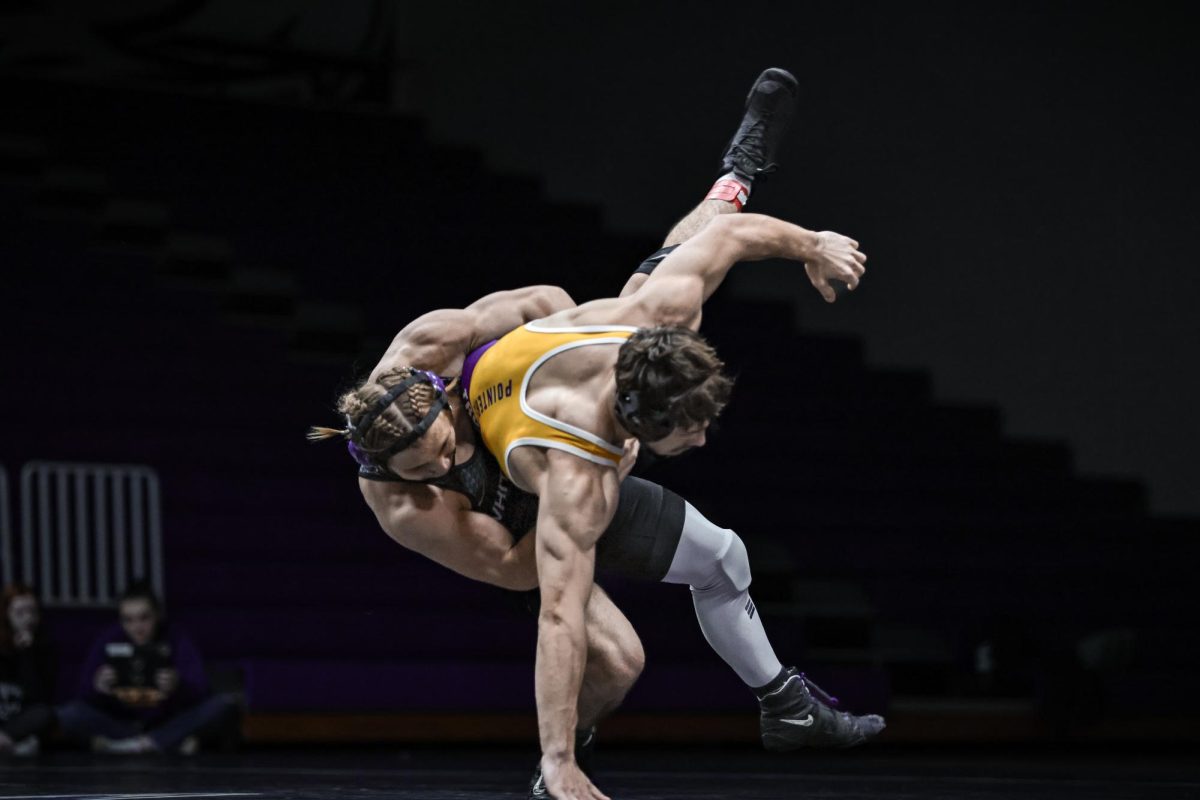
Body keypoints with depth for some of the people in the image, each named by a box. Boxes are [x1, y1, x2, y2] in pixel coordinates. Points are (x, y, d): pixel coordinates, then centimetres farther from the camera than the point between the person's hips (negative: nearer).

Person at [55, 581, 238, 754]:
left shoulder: (178, 643, -6)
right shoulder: (108, 643, -5)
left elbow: (200, 690, -18)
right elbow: (85, 693, -12)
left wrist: (177, 687, -40)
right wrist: (97, 688, -36)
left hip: (168, 722, 0)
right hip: (120, 722, 0)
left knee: (225, 705, -24)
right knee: (68, 715, -27)